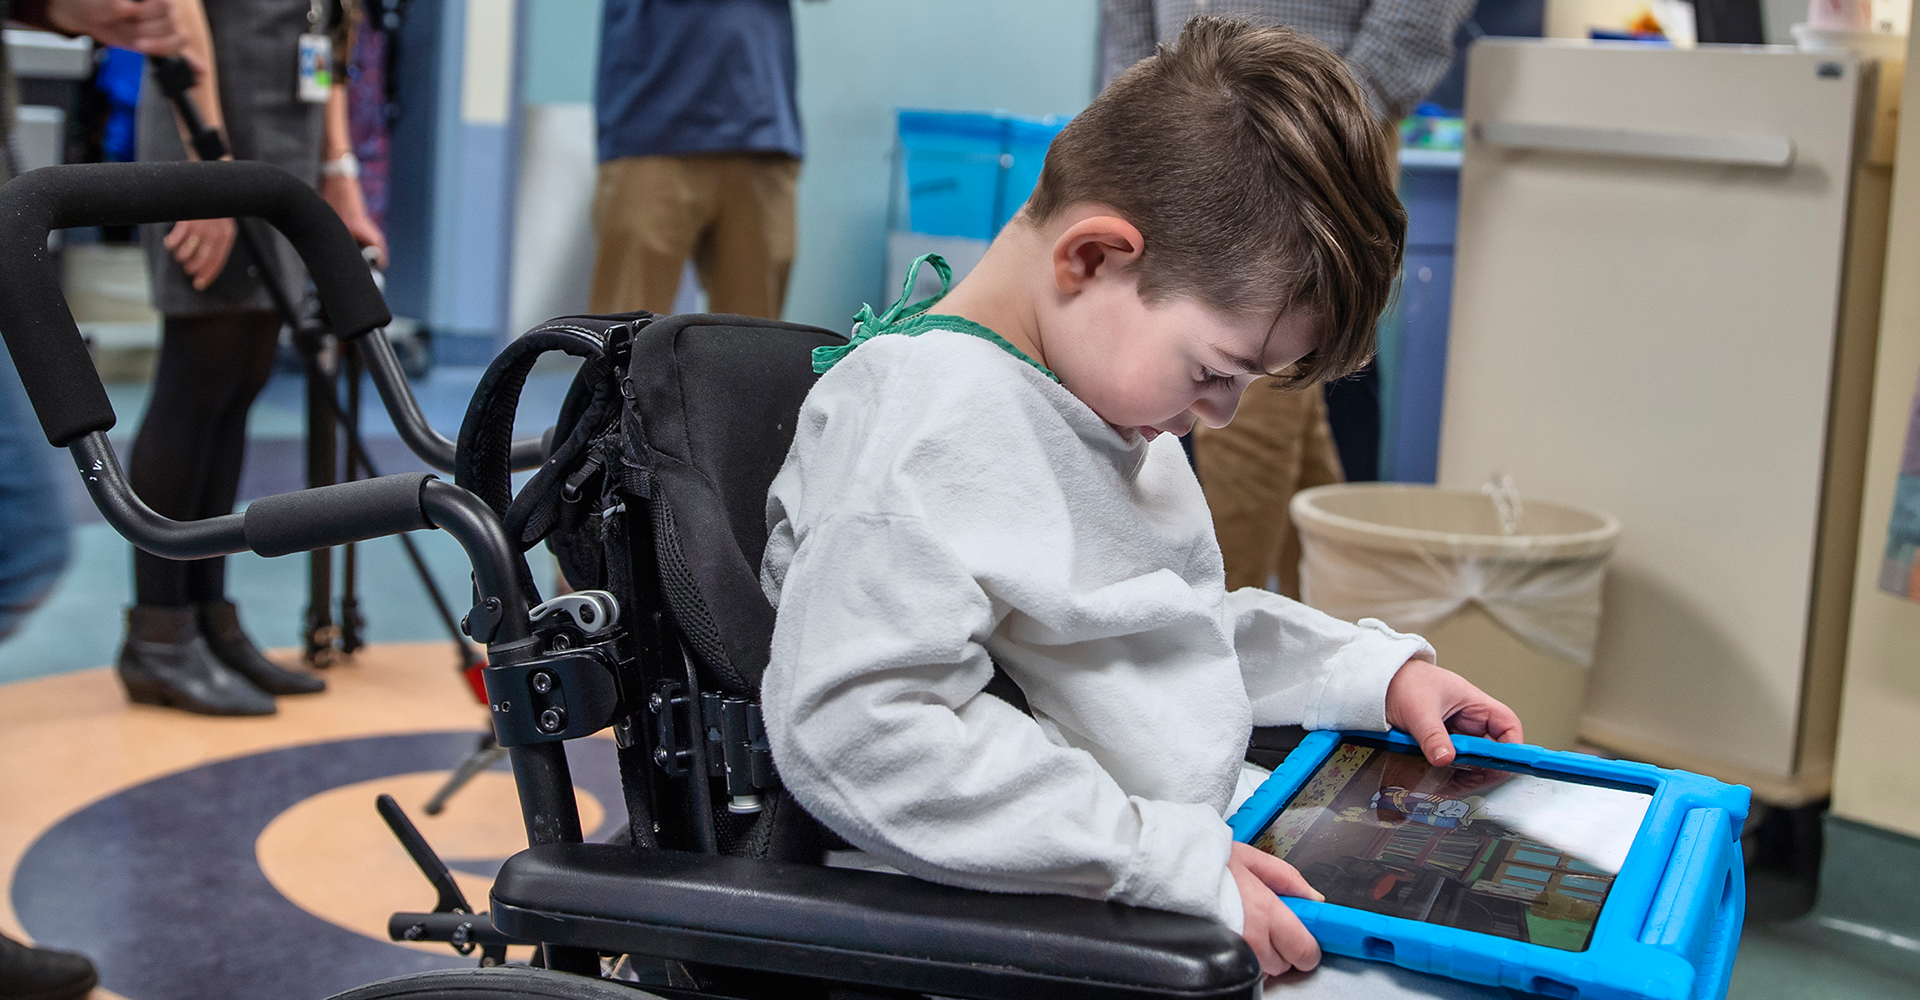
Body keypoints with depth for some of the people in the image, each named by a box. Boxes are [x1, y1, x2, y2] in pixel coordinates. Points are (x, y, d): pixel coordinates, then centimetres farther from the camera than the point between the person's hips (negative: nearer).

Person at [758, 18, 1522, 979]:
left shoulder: (1107, 368, 11)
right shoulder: (925, 431, -23)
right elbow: (854, 729, -32)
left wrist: (1369, 670, 14)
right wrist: (1170, 863, -29)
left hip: (1205, 841, 10)